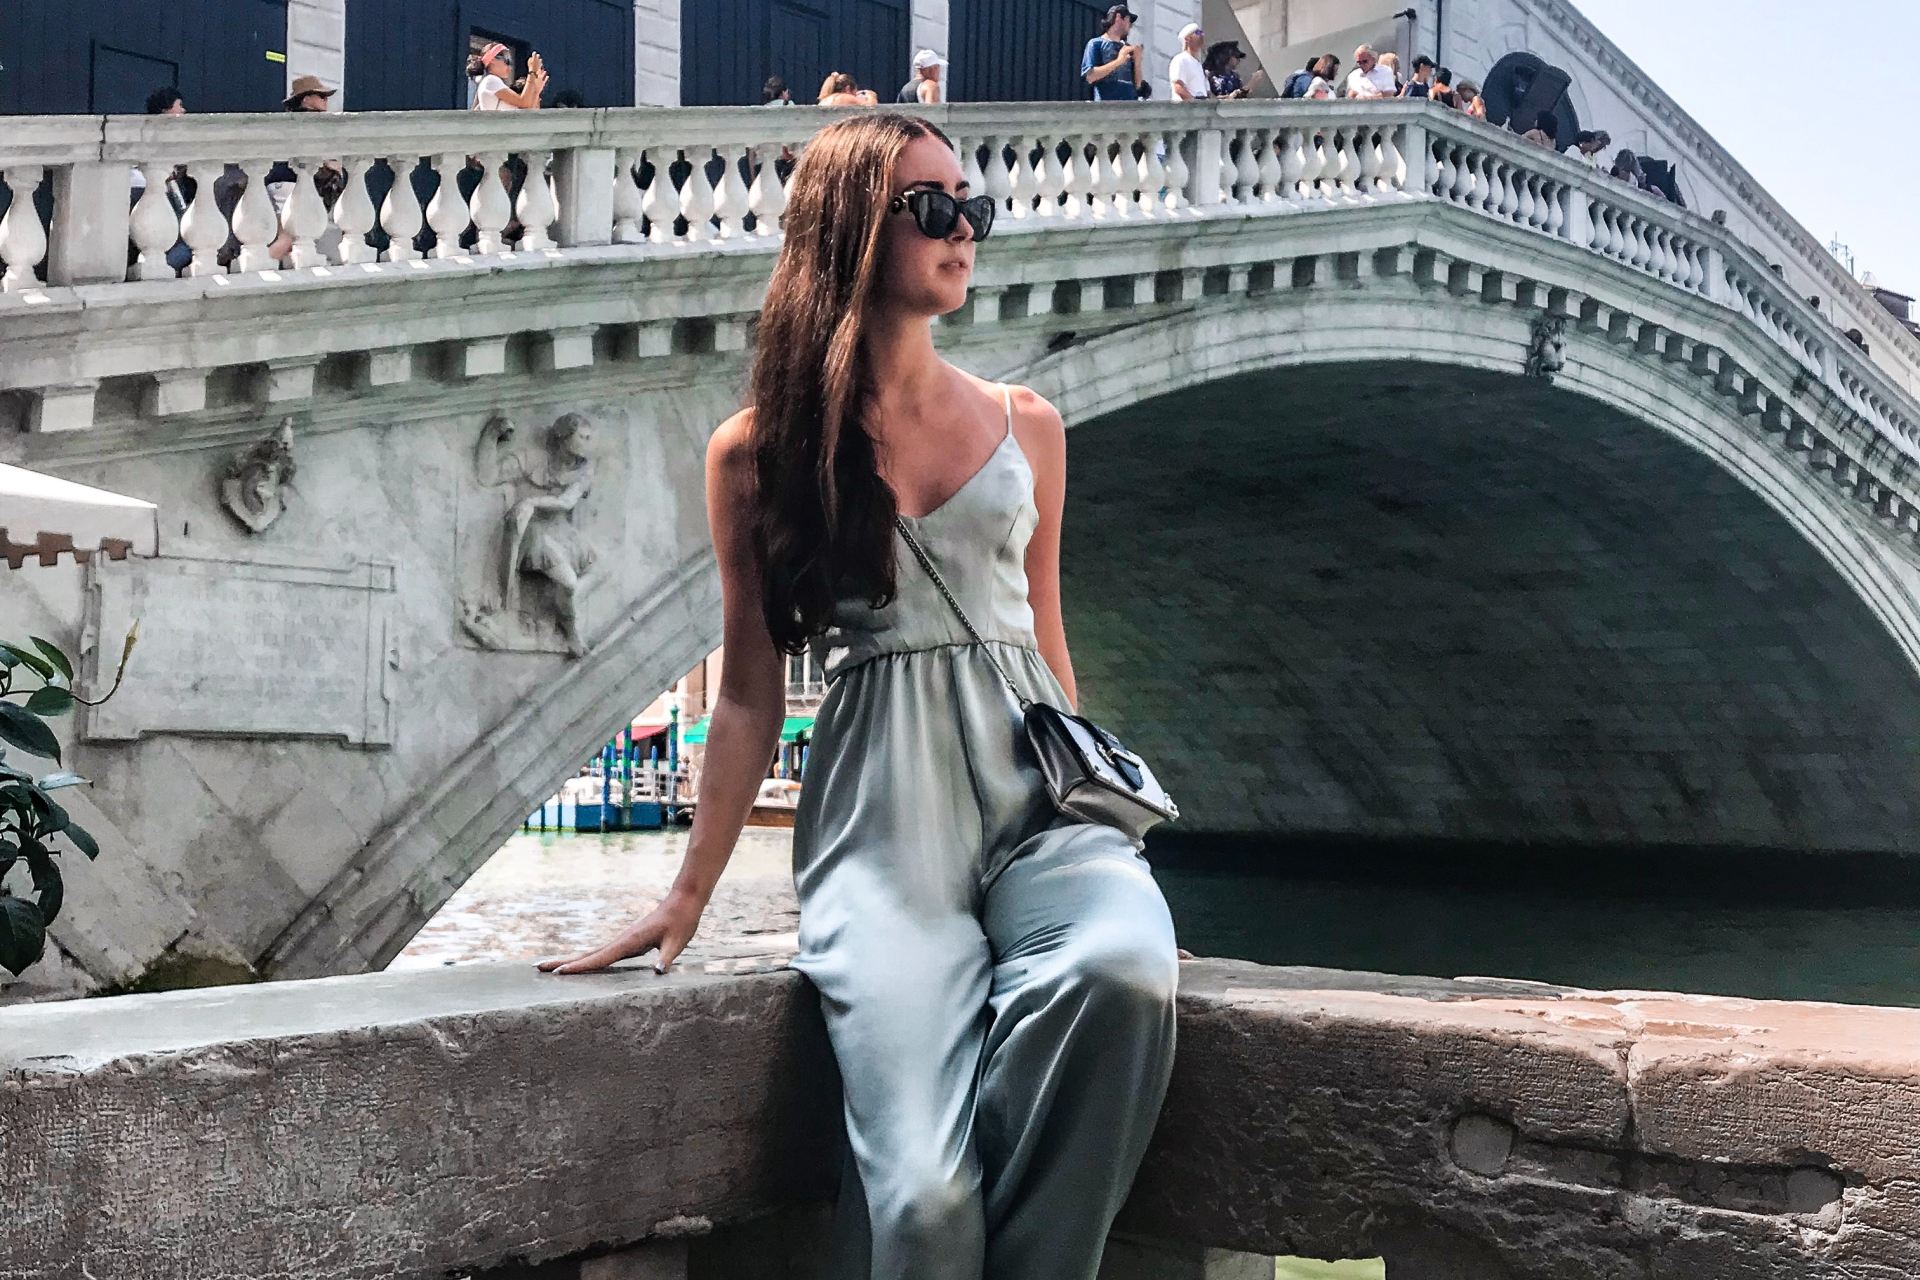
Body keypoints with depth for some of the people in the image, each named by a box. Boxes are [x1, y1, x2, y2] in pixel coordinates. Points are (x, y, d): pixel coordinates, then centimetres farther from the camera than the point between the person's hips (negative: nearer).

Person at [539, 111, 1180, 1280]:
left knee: (1124, 971, -35)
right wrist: (688, 898, 6)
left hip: (1036, 788, 3)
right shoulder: (759, 450, 6)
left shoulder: (1027, 427, 14)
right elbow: (751, 699, 8)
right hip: (882, 816, -3)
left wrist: (1099, 804, 17)